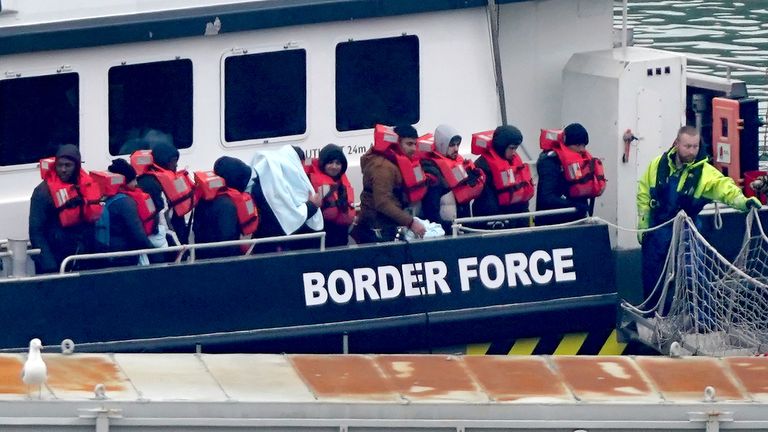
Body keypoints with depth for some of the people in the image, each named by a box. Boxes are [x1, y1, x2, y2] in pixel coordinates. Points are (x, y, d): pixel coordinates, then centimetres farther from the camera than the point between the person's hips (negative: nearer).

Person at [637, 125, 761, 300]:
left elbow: (724, 187, -32)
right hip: (657, 229, 2)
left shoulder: (704, 172, -16)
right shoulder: (659, 164, -9)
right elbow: (644, 195, 2)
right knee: (651, 274, 10)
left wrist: (742, 201, -52)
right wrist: (643, 225, 2)